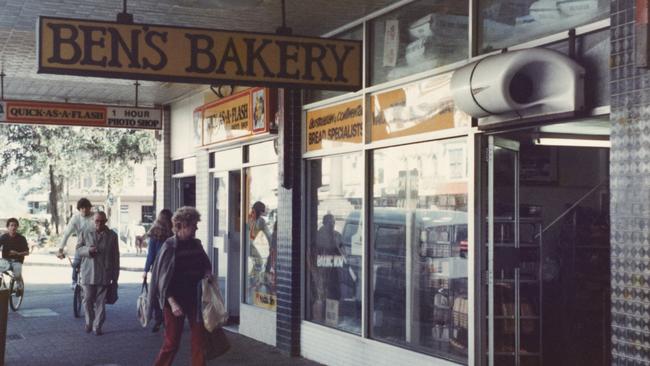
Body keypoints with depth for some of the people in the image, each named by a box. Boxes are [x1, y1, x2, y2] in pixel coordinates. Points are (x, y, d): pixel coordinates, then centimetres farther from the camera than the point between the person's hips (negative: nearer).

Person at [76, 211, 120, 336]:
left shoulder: (112, 236, 5)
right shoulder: (87, 234, 7)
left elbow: (115, 257, 6)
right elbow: (78, 250, 8)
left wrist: (115, 276, 3)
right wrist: (88, 250, -15)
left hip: (104, 275, -1)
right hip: (88, 274, 1)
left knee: (100, 302, 1)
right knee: (88, 300, 3)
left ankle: (97, 326, 8)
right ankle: (89, 322, 24)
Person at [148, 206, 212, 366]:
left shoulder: (196, 244, 4)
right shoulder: (170, 247, -11)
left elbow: (205, 263, 20)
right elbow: (164, 278, -13)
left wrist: (207, 273, -4)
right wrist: (172, 302, -23)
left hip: (194, 298, 5)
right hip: (174, 299, -5)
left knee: (199, 338, 3)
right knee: (172, 342, 2)